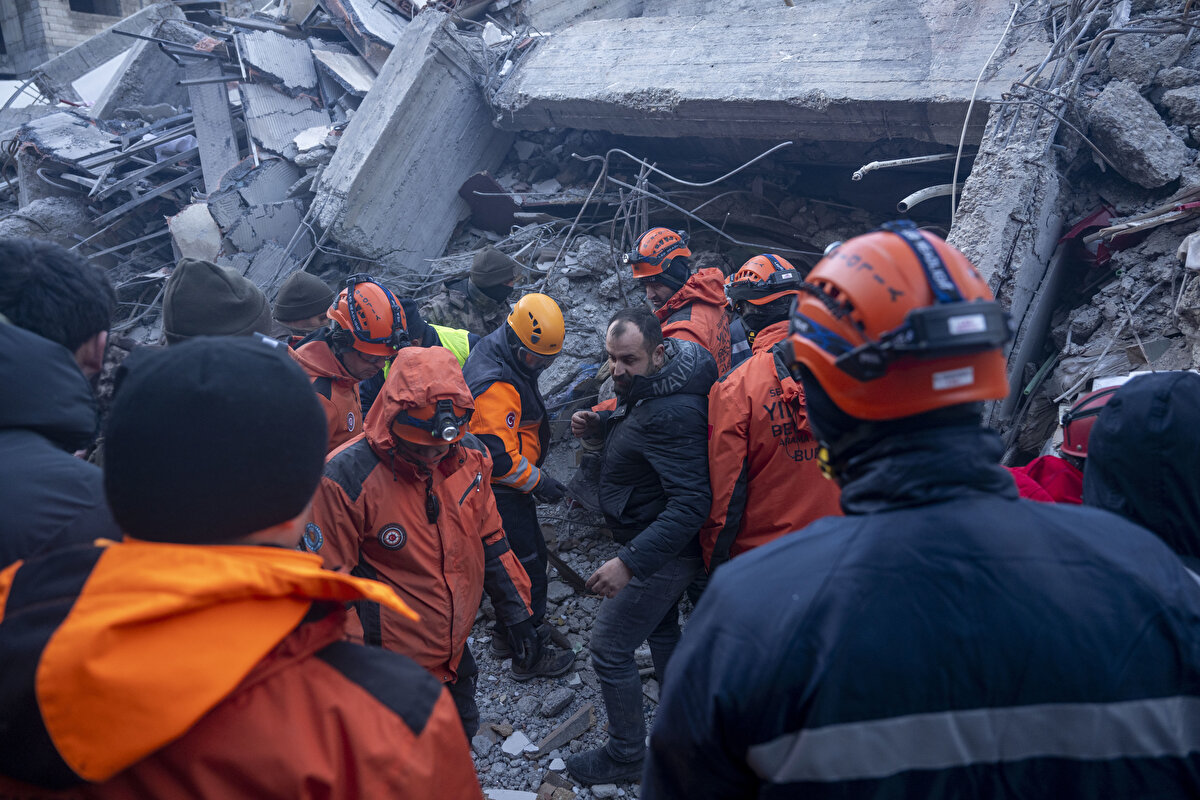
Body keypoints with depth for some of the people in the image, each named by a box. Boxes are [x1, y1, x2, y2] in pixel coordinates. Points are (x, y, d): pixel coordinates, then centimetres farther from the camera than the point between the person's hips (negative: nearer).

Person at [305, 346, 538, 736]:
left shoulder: (470, 454, -10)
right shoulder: (347, 479, -27)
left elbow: (489, 538, 5)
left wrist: (515, 611, 10)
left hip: (455, 646, 5)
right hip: (394, 657, -5)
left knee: (462, 732, 27)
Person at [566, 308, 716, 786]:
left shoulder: (671, 413, -32)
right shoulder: (648, 388, -1)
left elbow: (690, 502, -36)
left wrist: (629, 562, -39)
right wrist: (598, 424, -4)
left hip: (662, 555, -10)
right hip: (668, 548, 10)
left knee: (609, 649, 1)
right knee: (662, 631, 26)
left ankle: (626, 755, 19)